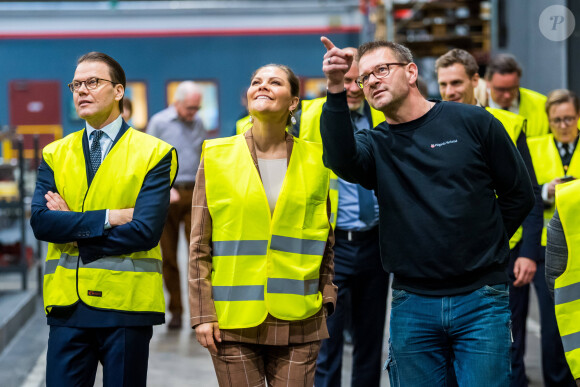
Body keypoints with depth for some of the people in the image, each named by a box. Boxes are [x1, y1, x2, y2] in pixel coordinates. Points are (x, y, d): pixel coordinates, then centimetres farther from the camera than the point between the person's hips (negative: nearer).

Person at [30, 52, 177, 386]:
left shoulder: (155, 154, 0)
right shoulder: (55, 154, 11)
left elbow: (146, 230, -13)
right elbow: (41, 221, -4)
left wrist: (73, 227, -8)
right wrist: (109, 218, -13)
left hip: (127, 303, -3)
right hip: (67, 301, 3)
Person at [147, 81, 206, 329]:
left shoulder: (198, 124, 10)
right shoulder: (159, 123, 0)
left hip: (194, 195, 2)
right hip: (167, 195, -2)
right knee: (169, 256, 3)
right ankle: (175, 311, 13)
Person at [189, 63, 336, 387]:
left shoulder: (313, 160, 6)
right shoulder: (217, 158, 2)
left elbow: (325, 240, 14)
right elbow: (200, 245, 2)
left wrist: (327, 297, 6)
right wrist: (202, 313, -4)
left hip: (298, 321, 1)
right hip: (234, 319, -1)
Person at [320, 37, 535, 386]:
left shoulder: (474, 123, 1)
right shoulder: (376, 144, 6)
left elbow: (519, 194, 7)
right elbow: (341, 160, -19)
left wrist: (483, 245, 5)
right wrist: (336, 91, -30)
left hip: (480, 302, -2)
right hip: (412, 305, 2)